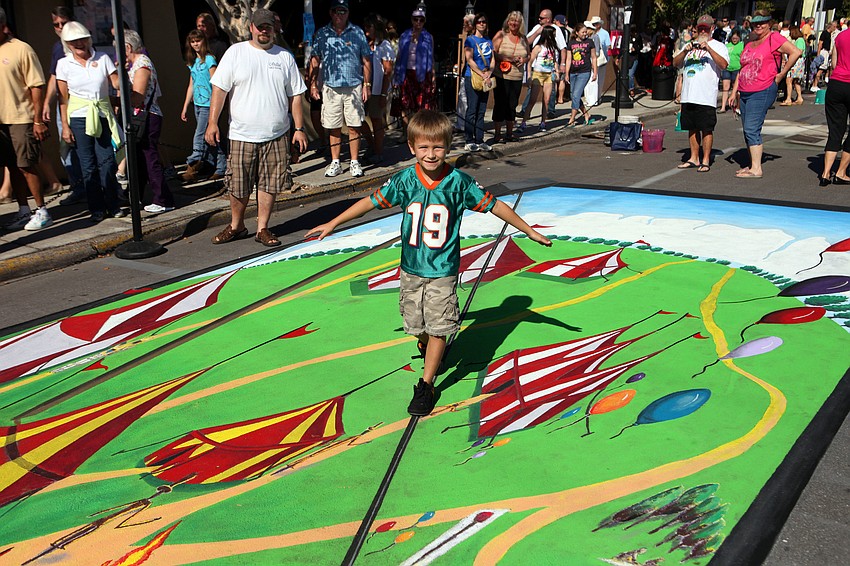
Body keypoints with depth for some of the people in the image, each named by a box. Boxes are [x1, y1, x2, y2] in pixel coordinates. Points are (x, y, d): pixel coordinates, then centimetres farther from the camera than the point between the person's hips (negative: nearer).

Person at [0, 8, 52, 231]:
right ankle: (23, 211, 18)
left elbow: (37, 86, -9)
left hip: (21, 119, -6)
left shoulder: (21, 49, -8)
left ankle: (42, 211, 6)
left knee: (27, 166, -3)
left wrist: (38, 120, -13)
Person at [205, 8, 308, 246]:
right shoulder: (235, 52, 3)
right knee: (238, 185, 4)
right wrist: (212, 122, -9)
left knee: (270, 183, 4)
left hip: (276, 135, 2)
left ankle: (262, 229, 16)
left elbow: (295, 95, 11)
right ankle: (236, 226, 23)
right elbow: (219, 88, -1)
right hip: (242, 135, -1)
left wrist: (299, 128, 6)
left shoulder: (285, 57, 9)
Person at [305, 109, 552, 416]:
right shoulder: (404, 181, -7)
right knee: (417, 324, 14)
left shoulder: (459, 182, -12)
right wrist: (332, 224, 8)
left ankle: (426, 385, 11)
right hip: (411, 267, 2)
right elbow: (370, 201, 3)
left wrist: (530, 231, 2)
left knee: (438, 327, -2)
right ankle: (428, 348, 47)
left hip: (443, 270, -2)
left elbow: (494, 205, -3)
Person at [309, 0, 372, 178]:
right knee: (333, 127, 5)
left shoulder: (357, 33, 6)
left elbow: (366, 60, 7)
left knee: (354, 126, 1)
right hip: (330, 87, 1)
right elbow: (315, 60, 9)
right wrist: (313, 84, 0)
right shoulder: (322, 34, 7)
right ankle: (335, 163, 14)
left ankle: (355, 162, 9)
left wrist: (366, 84, 1)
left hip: (354, 87, -1)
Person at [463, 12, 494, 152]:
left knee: (481, 111, 7)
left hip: (485, 80, 6)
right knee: (472, 111, -6)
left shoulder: (489, 41, 15)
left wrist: (489, 73, -8)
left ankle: (479, 141, 10)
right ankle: (469, 142, -4)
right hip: (472, 78, -5)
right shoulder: (470, 40, -2)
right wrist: (483, 75, -15)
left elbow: (493, 60, 12)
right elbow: (470, 60, -10)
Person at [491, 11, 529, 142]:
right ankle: (497, 134, 4)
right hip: (502, 76, -4)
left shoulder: (523, 39, 12)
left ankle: (509, 133, 19)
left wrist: (524, 60, -2)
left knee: (512, 105, 9)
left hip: (517, 77, 4)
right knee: (500, 104, -3)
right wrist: (508, 59, -18)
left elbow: (528, 56, 21)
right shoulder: (501, 35, -1)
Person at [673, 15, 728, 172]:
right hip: (688, 95, 5)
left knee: (706, 129, -4)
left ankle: (706, 161, 1)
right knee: (692, 128, 10)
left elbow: (723, 65, -14)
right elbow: (675, 63, 10)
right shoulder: (690, 45, 19)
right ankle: (694, 158, 19)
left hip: (706, 97, -5)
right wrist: (685, 51, -9)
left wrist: (709, 49, -23)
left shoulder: (718, 46, 3)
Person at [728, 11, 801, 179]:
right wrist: (734, 92, 17)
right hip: (745, 93, 8)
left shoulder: (774, 38, -6)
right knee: (748, 131, 10)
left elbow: (796, 52, -17)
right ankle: (752, 164, 19)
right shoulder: (750, 44, 18)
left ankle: (756, 169, -12)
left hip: (763, 92, -8)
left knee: (752, 129, -14)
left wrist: (781, 74, -13)